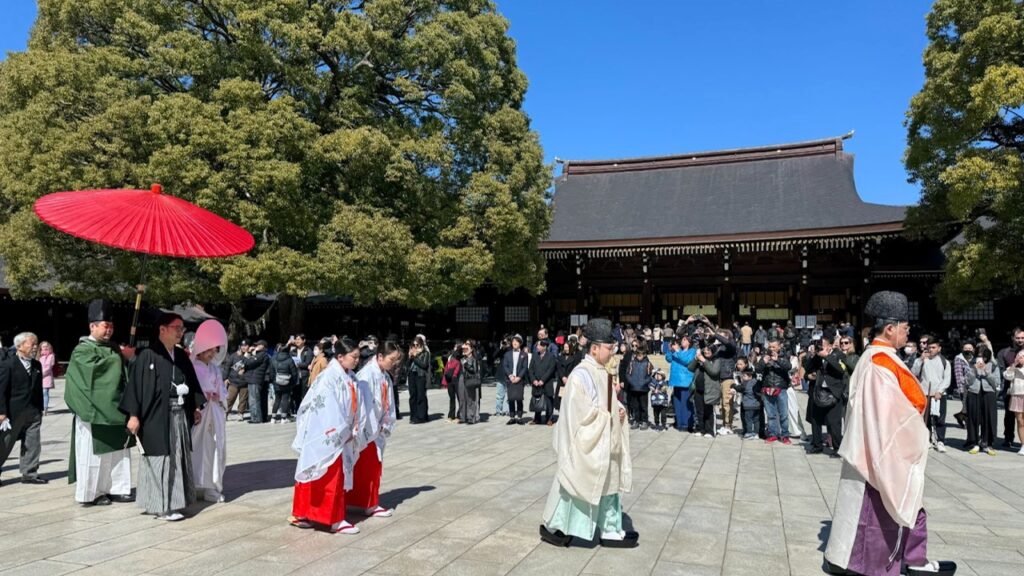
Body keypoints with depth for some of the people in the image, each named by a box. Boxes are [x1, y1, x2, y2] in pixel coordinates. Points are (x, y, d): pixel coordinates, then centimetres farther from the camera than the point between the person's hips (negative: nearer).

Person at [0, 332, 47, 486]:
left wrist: (40, 409, 11)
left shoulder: (37, 365, 9)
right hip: (13, 413, -5)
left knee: (33, 444, 5)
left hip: (33, 413, 5)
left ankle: (29, 473, 13)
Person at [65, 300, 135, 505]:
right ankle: (91, 493, 8)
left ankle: (115, 488, 15)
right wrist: (121, 357, -13)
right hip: (95, 411, -7)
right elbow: (95, 366, -22)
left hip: (114, 409, 7)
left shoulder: (112, 348, 16)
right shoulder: (82, 350, -5)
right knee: (95, 452, -1)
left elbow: (122, 371, 22)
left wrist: (128, 357, 2)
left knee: (118, 450, 8)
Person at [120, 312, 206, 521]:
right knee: (161, 459, 0)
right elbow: (136, 384, -12)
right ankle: (162, 506, 9)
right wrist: (133, 415, -16)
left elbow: (191, 382, 16)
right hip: (157, 416, -7)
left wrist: (196, 407, 13)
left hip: (179, 416, 7)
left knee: (177, 458, 11)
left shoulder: (181, 356, 10)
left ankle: (172, 501, 22)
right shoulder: (148, 356, -9)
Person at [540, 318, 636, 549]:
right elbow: (582, 410, -24)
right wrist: (608, 417, -16)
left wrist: (619, 409, 0)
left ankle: (610, 531, 23)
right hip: (587, 443, -9)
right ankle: (553, 527, 18)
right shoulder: (581, 374, -21)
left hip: (603, 441, 9)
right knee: (578, 484, 2)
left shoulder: (601, 372, 9)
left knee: (607, 483, 14)